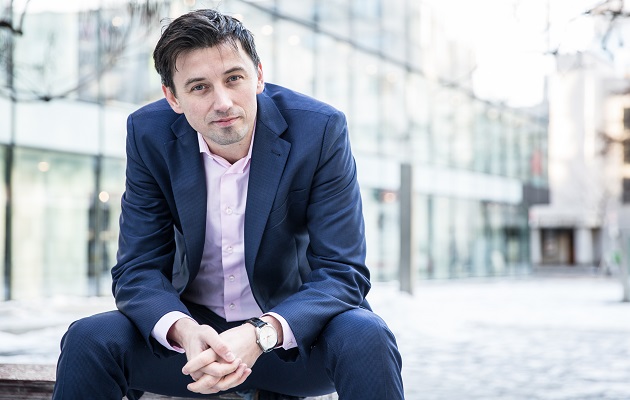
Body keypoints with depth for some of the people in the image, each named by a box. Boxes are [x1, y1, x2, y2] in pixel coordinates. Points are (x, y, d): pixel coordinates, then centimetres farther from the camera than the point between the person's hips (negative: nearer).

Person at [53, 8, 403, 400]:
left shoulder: (320, 130, -16)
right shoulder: (149, 134, -9)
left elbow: (343, 272, -18)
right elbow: (138, 270, -9)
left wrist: (262, 334, -36)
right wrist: (183, 332, -32)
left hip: (293, 329, -2)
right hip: (196, 327, 2)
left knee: (366, 338, -32)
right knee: (88, 340, -22)